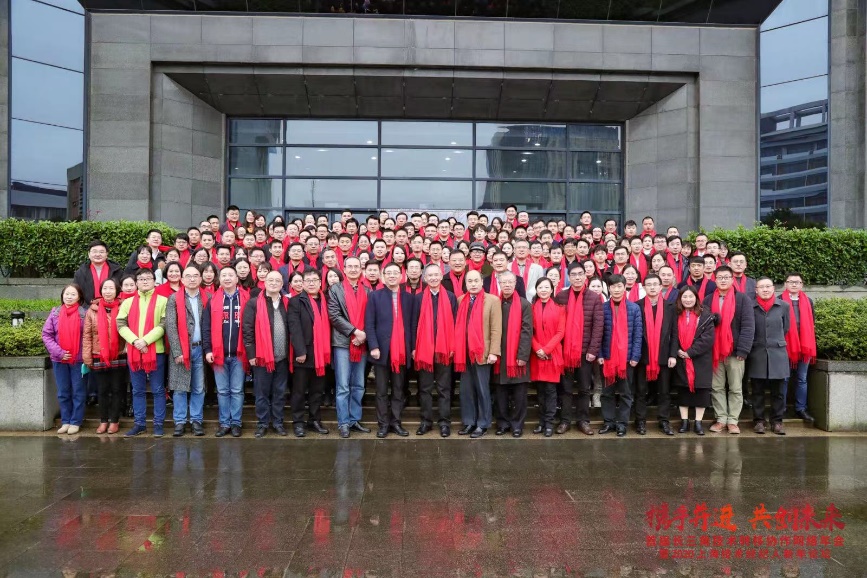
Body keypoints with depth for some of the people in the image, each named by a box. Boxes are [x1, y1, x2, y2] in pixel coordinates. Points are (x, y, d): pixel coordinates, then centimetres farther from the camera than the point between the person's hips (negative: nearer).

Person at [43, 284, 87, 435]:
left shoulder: (84, 313, -5)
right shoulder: (55, 313, 2)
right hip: (59, 359, 3)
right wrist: (58, 352, -9)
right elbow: (46, 334, 1)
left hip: (78, 359, -3)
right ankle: (65, 421, 21)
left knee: (78, 392, 5)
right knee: (63, 393, 12)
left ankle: (75, 422, 14)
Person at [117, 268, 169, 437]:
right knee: (137, 390, 10)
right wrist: (135, 341, -13)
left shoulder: (162, 301, 2)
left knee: (158, 390, 3)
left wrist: (146, 341, -17)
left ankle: (158, 424, 10)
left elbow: (163, 325, -7)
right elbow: (121, 325, 2)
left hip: (156, 351, -3)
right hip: (133, 351, 3)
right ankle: (139, 424, 18)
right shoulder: (128, 302, 12)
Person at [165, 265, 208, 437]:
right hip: (181, 349, -1)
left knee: (199, 388, 7)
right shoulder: (174, 299, 1)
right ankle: (180, 422, 13)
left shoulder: (207, 299, 6)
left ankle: (196, 420, 17)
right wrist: (177, 351, -11)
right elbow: (170, 326, -5)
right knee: (180, 388, 4)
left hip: (200, 349, 2)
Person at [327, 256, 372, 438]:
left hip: (362, 343, 3)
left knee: (358, 386, 10)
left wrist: (364, 334, -9)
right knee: (343, 387, -1)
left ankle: (355, 420, 20)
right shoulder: (335, 290, 3)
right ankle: (343, 423, 6)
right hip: (343, 343, -3)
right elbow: (334, 316, -7)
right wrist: (354, 331, -14)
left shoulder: (367, 291, 11)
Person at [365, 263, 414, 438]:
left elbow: (411, 324, 8)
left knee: (398, 390, 8)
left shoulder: (408, 297, 10)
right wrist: (373, 347, -12)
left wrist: (412, 348, 1)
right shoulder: (375, 296, 4)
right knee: (382, 391, 5)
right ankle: (383, 424, 13)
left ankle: (396, 422, 17)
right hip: (382, 350, -2)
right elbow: (369, 324, -2)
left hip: (402, 351, 2)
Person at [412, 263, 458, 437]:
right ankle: (426, 421, 17)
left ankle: (444, 422, 12)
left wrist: (453, 346, -4)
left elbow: (455, 323, 3)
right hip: (423, 348, 1)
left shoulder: (450, 297, 5)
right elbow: (414, 323, 4)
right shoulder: (418, 298, 6)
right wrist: (413, 347, -2)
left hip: (444, 349, -1)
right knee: (425, 388, 8)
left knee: (444, 388, 6)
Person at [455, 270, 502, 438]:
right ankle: (468, 422, 20)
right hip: (464, 353, 4)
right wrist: (455, 349, 4)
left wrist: (493, 352, -14)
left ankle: (482, 424, 14)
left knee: (482, 390, 5)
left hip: (482, 353, -4)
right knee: (466, 390, 9)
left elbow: (496, 329, -7)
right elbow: (457, 326, 11)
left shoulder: (492, 300, -2)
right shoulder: (460, 300, 10)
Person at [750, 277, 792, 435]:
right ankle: (759, 420, 14)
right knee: (758, 391, 5)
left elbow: (786, 328, 14)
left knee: (778, 391, 5)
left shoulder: (784, 306, 3)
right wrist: (757, 343, 10)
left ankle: (777, 421, 14)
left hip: (778, 354, 1)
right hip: (757, 354, -1)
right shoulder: (750, 307, -2)